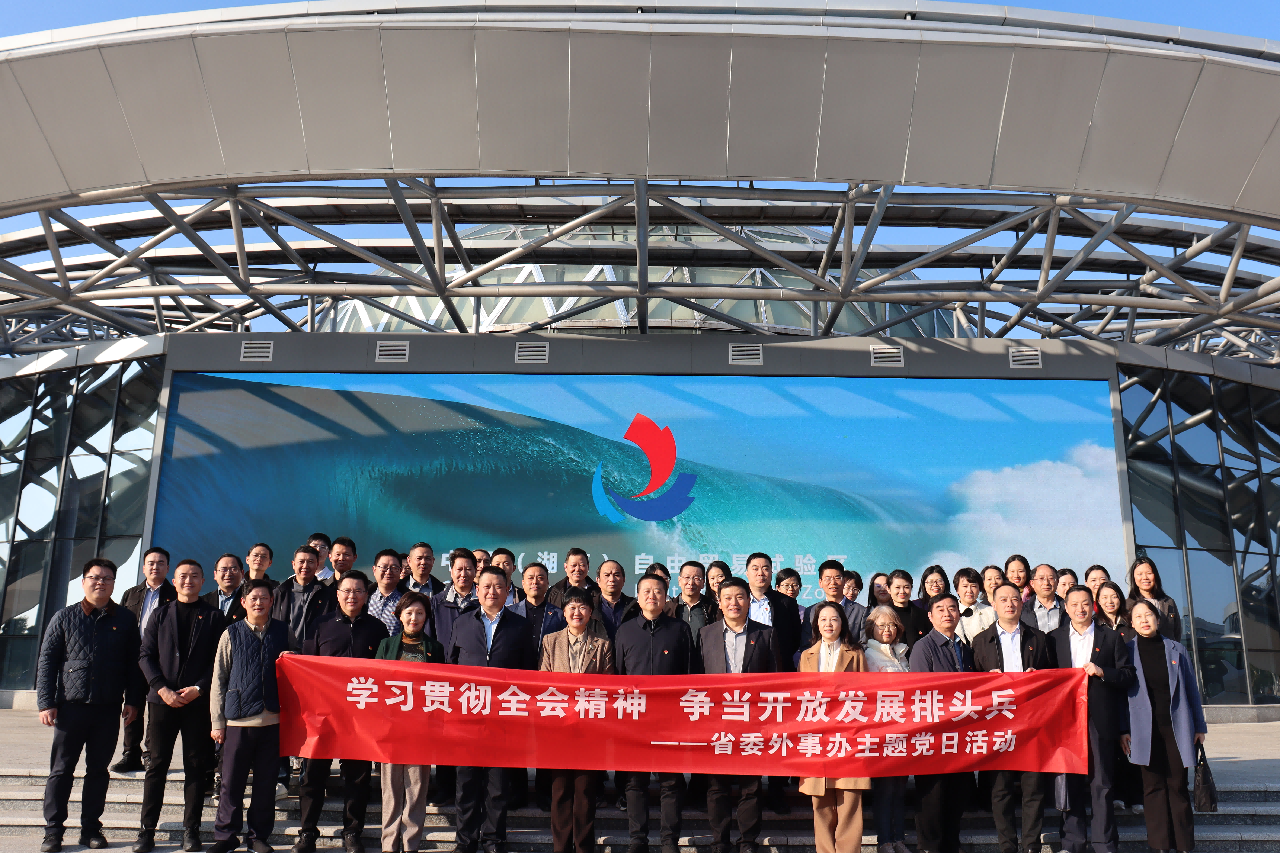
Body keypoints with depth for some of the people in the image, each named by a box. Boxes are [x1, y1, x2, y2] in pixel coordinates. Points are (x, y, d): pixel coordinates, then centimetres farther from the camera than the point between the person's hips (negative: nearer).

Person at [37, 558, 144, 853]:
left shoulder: (125, 620, 6)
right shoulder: (65, 617, 4)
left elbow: (134, 663, 9)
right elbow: (47, 660, 3)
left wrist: (133, 701, 3)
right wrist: (46, 702, -4)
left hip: (108, 708, 1)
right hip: (71, 706, -1)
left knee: (98, 771, 9)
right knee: (61, 770, 4)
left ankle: (91, 828, 18)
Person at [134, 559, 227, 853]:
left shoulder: (214, 617, 6)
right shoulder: (161, 615, 11)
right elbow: (146, 655, 5)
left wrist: (198, 688, -12)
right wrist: (162, 688, -8)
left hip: (199, 702, -1)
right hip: (162, 700, 1)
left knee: (196, 767, 3)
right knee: (157, 765, 3)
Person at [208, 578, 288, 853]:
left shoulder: (283, 631, 8)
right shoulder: (232, 633, 3)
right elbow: (218, 679, 4)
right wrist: (217, 721, 2)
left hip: (273, 719, 1)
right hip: (238, 719, -1)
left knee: (266, 782, 8)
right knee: (231, 782, 3)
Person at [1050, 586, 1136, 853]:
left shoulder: (1111, 638, 9)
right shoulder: (1054, 638, 10)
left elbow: (1128, 676, 4)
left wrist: (1102, 671, -11)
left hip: (1100, 721, -1)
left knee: (1101, 784, 1)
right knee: (1070, 783, 5)